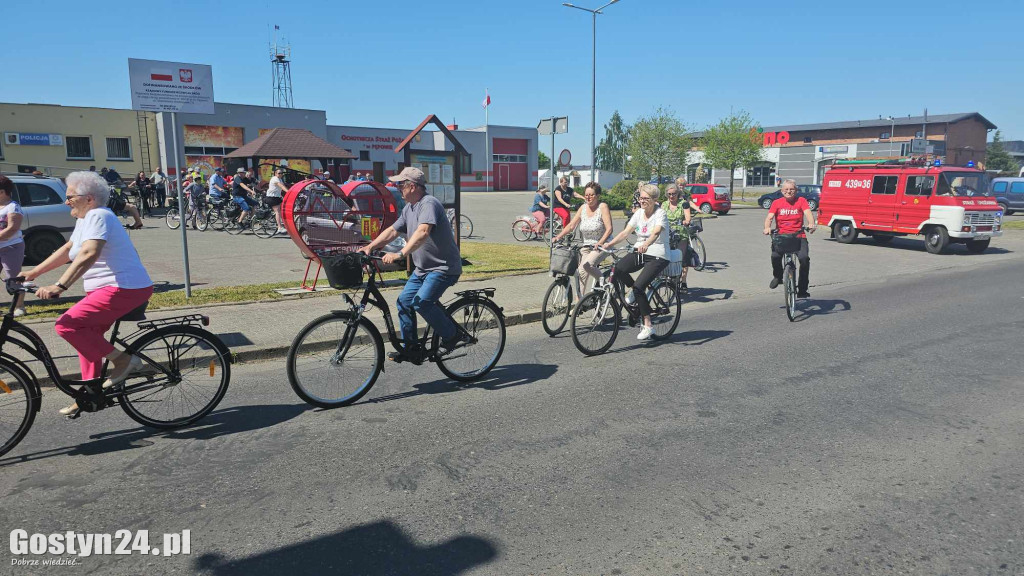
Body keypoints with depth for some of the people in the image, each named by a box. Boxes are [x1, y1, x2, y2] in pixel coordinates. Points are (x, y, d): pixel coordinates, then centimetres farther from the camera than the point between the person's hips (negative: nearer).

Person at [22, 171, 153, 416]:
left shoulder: (98, 216, -15)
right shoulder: (85, 219, 18)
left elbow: (88, 254, -29)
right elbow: (67, 250, 27)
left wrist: (59, 286, -35)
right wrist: (34, 272, 23)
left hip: (124, 289, -11)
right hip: (105, 289, 11)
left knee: (66, 325, -18)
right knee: (87, 337, 17)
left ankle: (122, 359, -10)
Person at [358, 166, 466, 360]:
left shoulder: (429, 204, -19)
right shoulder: (408, 208, 13)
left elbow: (422, 232, -34)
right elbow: (392, 230, 16)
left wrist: (400, 254, -41)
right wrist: (370, 246, 3)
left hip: (444, 266, -10)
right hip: (423, 268, 10)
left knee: (421, 301, -23)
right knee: (404, 301, 5)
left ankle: (453, 336, -7)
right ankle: (409, 347, 15)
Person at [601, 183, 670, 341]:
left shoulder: (660, 214, -11)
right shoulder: (639, 213, 6)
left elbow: (656, 233, -30)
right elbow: (625, 232, -1)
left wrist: (646, 244, -51)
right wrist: (609, 244, -17)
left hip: (657, 256, -5)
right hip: (639, 253, 5)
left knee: (639, 287, -21)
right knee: (617, 269, -24)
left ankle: (648, 326, -9)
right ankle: (633, 290, 8)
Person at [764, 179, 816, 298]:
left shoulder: (801, 201, 7)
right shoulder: (777, 203, 8)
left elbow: (808, 213, -9)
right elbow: (769, 217, -4)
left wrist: (811, 224, -32)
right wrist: (767, 228, -26)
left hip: (798, 236, 0)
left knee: (804, 258, -24)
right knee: (775, 256, -29)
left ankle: (802, 290, -7)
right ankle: (778, 276, 7)